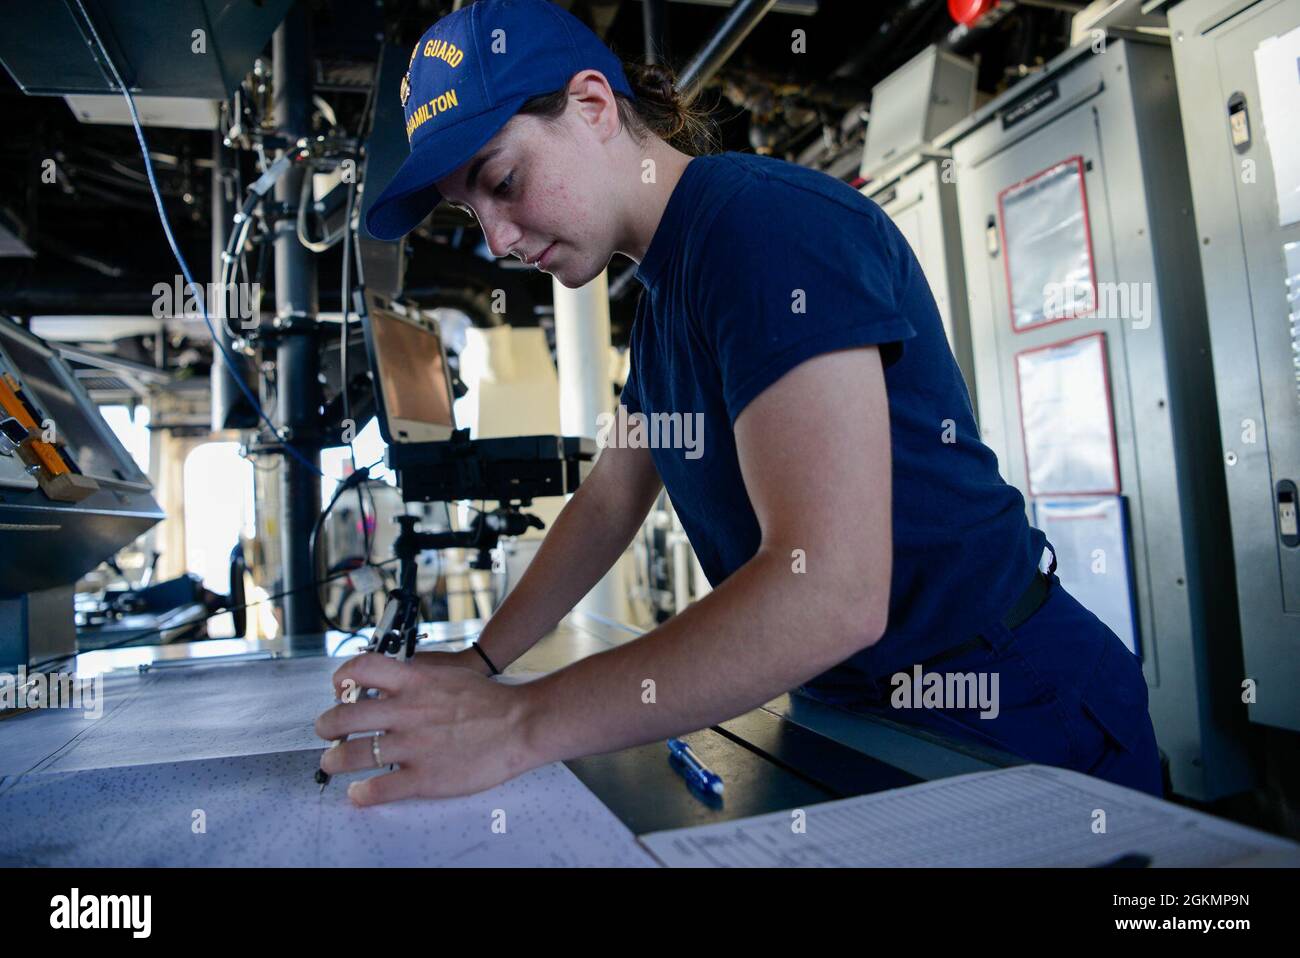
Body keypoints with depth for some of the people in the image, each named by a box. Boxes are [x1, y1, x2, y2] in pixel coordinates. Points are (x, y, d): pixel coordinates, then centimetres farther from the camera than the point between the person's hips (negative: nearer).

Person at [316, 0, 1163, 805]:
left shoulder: (766, 223, -24)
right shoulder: (665, 297, 8)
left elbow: (829, 590, -34)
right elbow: (607, 503, 12)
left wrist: (514, 726, -30)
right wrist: (482, 662, 7)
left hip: (1003, 715, -8)